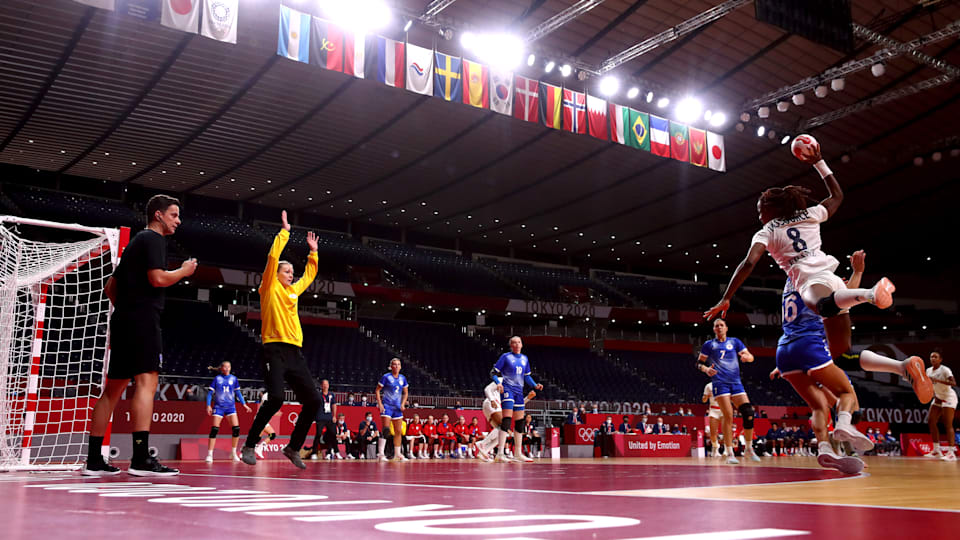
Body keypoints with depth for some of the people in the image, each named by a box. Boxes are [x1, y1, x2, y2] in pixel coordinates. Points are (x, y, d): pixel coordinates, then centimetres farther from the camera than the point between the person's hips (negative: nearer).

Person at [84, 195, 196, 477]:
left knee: (113, 388, 10)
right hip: (143, 318, -10)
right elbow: (158, 278, -17)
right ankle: (141, 459, -24)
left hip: (123, 319, 10)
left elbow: (110, 286, 27)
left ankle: (93, 460, 11)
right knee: (146, 381, -16)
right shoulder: (153, 239, -3)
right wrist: (184, 271, -1)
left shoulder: (136, 242, 25)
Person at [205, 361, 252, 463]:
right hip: (219, 407, -2)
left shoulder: (233, 378, 7)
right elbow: (210, 393, 2)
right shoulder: (217, 378, 1)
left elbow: (238, 393, 14)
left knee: (236, 428, -9)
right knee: (214, 429, -10)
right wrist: (208, 405, -8)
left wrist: (244, 404, 9)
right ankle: (209, 454, -3)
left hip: (230, 406, 2)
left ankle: (234, 453, 6)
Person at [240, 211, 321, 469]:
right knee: (276, 398, -23)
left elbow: (309, 275, 39)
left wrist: (313, 251, 37)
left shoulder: (293, 290, 22)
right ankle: (249, 445, -8)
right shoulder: (270, 288, 5)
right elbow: (272, 258, -5)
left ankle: (293, 448, 11)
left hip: (295, 352, 7)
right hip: (275, 350, -7)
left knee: (313, 400, -2)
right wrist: (284, 232, 0)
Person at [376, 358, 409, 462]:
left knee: (398, 432, 6)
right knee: (386, 429, -16)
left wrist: (403, 404, 3)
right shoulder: (386, 377, -6)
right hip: (387, 406, -5)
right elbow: (377, 390, -3)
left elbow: (405, 393, 17)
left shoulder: (403, 378, 8)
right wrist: (380, 404, -11)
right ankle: (380, 454, -13)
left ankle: (397, 454, 15)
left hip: (398, 407, 6)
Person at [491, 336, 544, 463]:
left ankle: (518, 454, 18)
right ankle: (500, 453, -21)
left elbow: (527, 376, 22)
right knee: (507, 419, -19)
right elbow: (493, 372, -3)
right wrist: (498, 383, -21)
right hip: (507, 389, -7)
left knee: (520, 422, 9)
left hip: (519, 391, 7)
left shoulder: (525, 359, 14)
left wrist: (535, 385, 6)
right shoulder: (506, 356, -3)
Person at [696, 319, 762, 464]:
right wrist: (706, 369, -13)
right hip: (720, 383, -3)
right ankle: (729, 454, -7)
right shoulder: (709, 345, 10)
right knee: (728, 416, -13)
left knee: (749, 413, -9)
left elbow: (750, 357, 9)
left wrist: (746, 357, -15)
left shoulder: (735, 342, 16)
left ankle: (749, 449, 8)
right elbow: (699, 363, 9)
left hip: (736, 382, 3)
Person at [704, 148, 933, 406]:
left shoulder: (765, 233, 14)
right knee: (842, 356, 7)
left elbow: (749, 263, -2)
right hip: (834, 278, 6)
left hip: (812, 283, -6)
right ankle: (905, 367, -10)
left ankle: (870, 293, -69)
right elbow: (837, 195, 44)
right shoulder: (810, 215, 26)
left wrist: (726, 298, -1)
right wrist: (818, 162, 46)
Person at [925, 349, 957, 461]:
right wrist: (934, 395, 3)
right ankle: (937, 450, 6)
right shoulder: (928, 370, 6)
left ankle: (951, 453, -17)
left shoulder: (945, 370, -16)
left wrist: (937, 380, -37)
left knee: (948, 424, -15)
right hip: (938, 398, 8)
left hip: (948, 398, -8)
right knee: (931, 421, 0)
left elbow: (953, 383, -30)